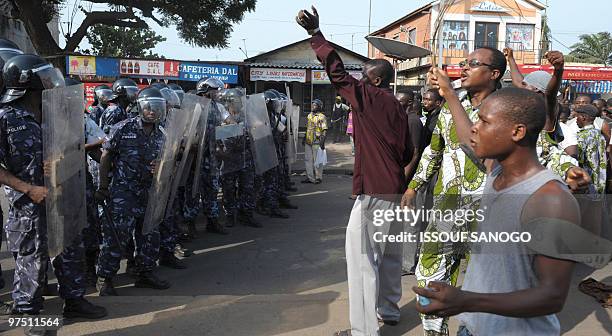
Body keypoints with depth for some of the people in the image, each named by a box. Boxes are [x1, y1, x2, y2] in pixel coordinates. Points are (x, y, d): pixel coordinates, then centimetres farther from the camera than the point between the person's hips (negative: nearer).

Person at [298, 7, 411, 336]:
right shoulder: (398, 108, 14)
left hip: (374, 190, -9)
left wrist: (315, 33, -9)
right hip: (395, 188, 9)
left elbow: (338, 72, -12)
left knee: (362, 257, -3)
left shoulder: (367, 97, -8)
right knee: (389, 252, 20)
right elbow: (407, 152, 15)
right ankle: (388, 309, 35)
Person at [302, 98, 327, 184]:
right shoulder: (309, 116, 15)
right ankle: (310, 177, 17)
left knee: (317, 160, -1)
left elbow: (325, 131, -12)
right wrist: (304, 138, 22)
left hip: (317, 142, -7)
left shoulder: (322, 117, -8)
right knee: (308, 159, 9)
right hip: (308, 142, 7)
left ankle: (318, 178, 9)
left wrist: (322, 142, -20)